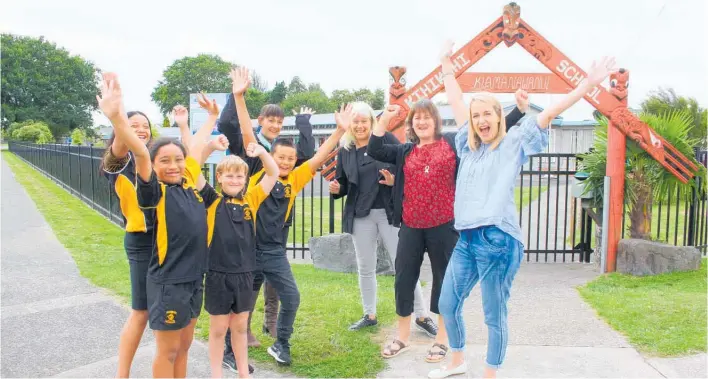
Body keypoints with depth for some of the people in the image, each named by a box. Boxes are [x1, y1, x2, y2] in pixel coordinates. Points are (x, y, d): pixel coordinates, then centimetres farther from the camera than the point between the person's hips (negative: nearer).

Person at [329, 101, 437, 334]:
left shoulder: (387, 140, -4)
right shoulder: (345, 150, 6)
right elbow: (343, 183, 11)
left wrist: (395, 180, -23)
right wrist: (336, 188, -11)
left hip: (390, 212, -3)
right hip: (360, 215, 3)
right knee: (365, 268, 13)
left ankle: (421, 316, 13)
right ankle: (369, 315, 30)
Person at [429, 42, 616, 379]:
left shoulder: (514, 143, 1)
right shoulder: (468, 145, 14)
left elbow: (550, 112, -6)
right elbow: (455, 101, 21)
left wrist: (589, 83, -12)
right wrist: (446, 63, 29)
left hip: (499, 241, -6)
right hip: (466, 240, 6)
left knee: (494, 316, 5)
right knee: (448, 305, 15)